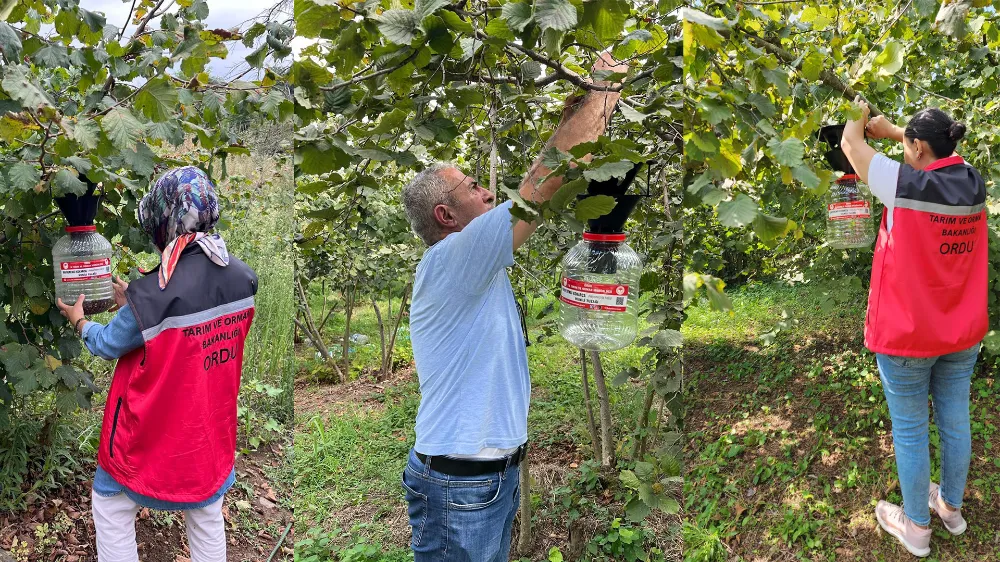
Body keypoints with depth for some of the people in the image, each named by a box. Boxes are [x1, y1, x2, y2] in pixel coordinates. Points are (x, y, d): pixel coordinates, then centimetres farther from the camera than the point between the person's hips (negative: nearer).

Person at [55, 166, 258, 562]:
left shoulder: (154, 293, -27)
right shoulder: (244, 278, -10)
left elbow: (107, 345, -9)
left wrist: (78, 320, 12)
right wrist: (133, 305, 14)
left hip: (155, 432, -5)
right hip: (212, 429, 5)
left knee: (111, 508, 17)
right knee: (207, 515, 21)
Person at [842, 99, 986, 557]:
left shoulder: (904, 184, -20)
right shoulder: (973, 184, -3)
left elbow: (850, 143, -5)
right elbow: (941, 153, 20)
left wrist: (860, 111, 14)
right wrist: (892, 130, 23)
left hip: (907, 333, -6)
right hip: (960, 331, 6)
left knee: (909, 429, 8)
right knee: (954, 421, 18)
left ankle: (916, 526, 22)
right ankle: (951, 506, 37)